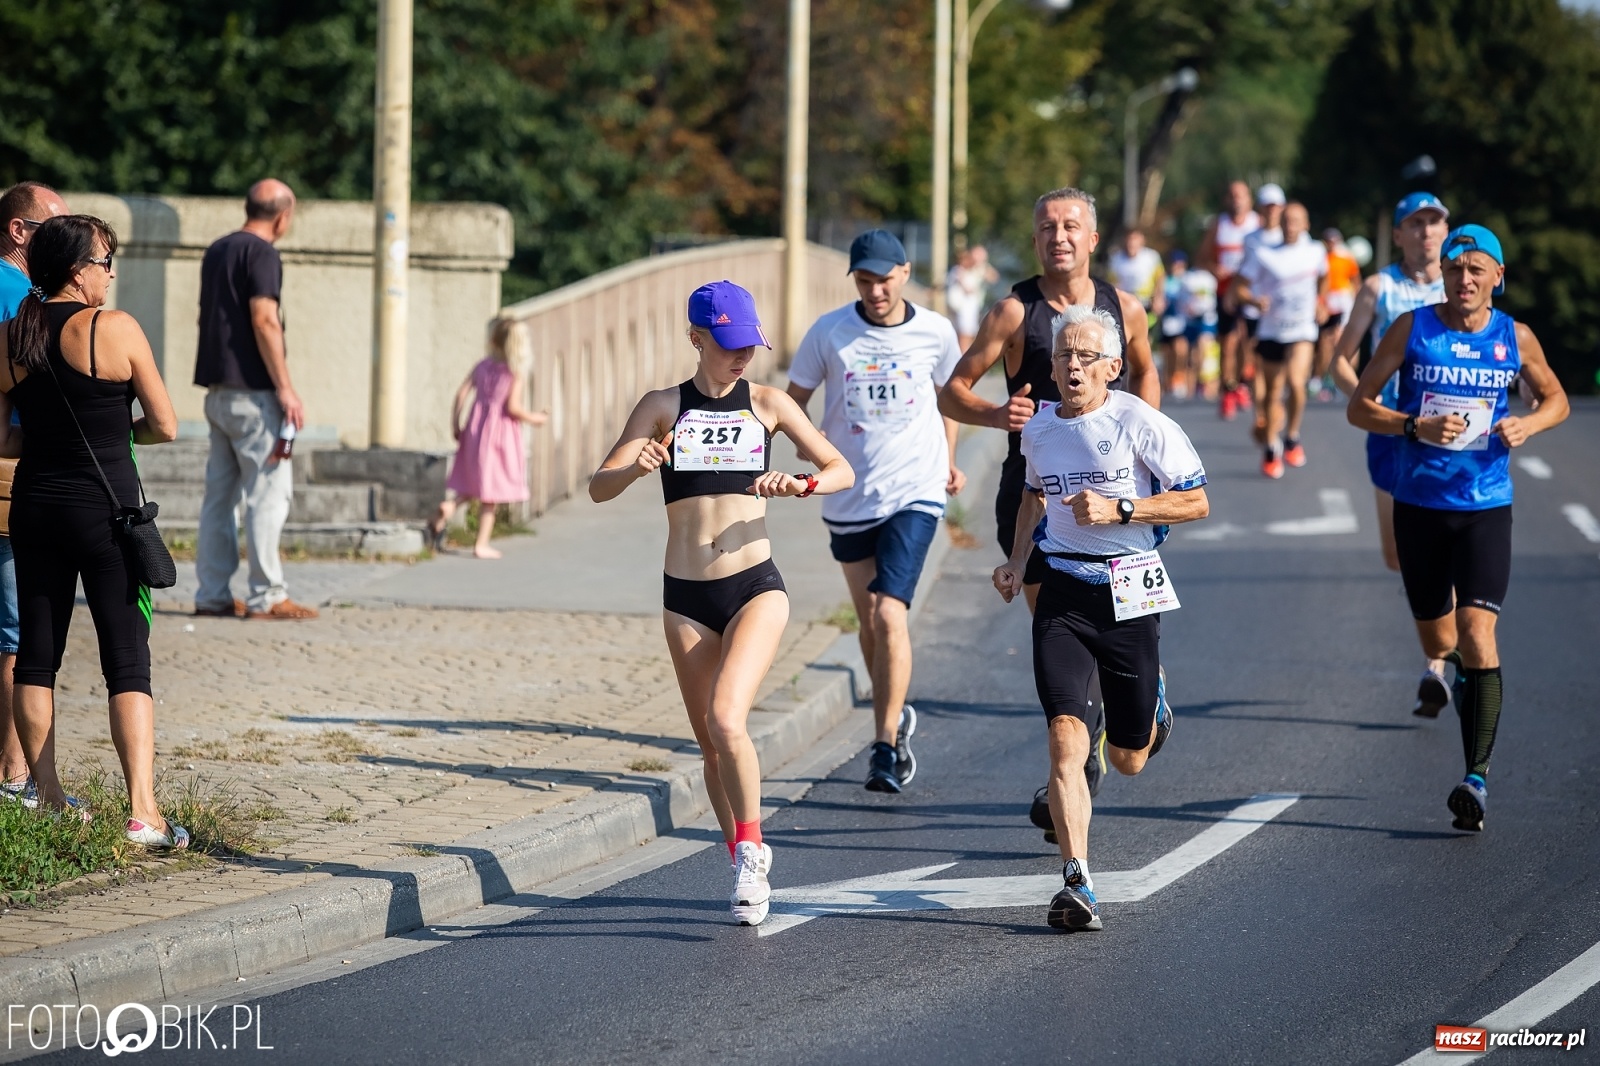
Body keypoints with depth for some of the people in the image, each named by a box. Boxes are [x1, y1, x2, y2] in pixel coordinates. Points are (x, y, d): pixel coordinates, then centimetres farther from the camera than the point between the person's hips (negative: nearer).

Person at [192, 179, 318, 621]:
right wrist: (285, 388, -18)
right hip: (252, 391, -9)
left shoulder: (216, 252, 16)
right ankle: (266, 596, -7)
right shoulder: (261, 253, -11)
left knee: (220, 494, 9)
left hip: (218, 390, 9)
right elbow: (264, 320, -19)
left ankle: (212, 594, 10)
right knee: (268, 492, -6)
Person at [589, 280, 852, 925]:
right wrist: (636, 468, -25)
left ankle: (750, 846, -6)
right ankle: (748, 865, 24)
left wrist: (801, 484, -15)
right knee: (710, 742, 8)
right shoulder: (663, 407, 4)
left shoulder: (766, 404, 4)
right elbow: (599, 488, -3)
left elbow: (843, 472, 6)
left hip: (755, 587, -2)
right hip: (686, 597, 2)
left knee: (726, 720, -22)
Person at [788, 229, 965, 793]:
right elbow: (793, 399, 5)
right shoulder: (829, 333, -4)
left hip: (915, 495, -2)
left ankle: (887, 747, -15)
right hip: (848, 498, 2)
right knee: (868, 617, 13)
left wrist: (948, 461, 14)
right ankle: (894, 715, 36)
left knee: (889, 613, -16)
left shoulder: (936, 333, -2)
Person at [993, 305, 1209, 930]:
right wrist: (1017, 562, 15)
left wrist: (1118, 508, -19)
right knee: (1066, 738, -17)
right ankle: (1077, 884, -20)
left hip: (1129, 593, -2)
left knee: (1127, 759, 10)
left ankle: (1150, 709, 49)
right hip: (1063, 592, 2)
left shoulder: (1141, 424, -9)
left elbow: (1196, 502, -8)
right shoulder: (1039, 429, 7)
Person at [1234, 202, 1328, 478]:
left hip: (1302, 331, -1)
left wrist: (1319, 304, 20)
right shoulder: (1262, 253, -6)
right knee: (1272, 392, 9)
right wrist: (1254, 301, -26)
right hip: (1270, 331, 1)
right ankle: (1272, 448, 27)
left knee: (1296, 382, -23)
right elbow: (1241, 289, -7)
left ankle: (1292, 436, -2)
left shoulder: (1316, 252, 1)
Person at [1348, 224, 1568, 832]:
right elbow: (1359, 406, -2)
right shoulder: (1413, 329, -3)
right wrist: (1417, 426, -20)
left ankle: (1478, 775, -18)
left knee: (1476, 634, -16)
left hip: (1485, 508, -1)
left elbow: (1556, 398, 16)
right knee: (1438, 644, 12)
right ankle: (1464, 673, 50)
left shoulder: (1515, 338, 0)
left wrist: (1528, 424, -7)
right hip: (1419, 506, 1)